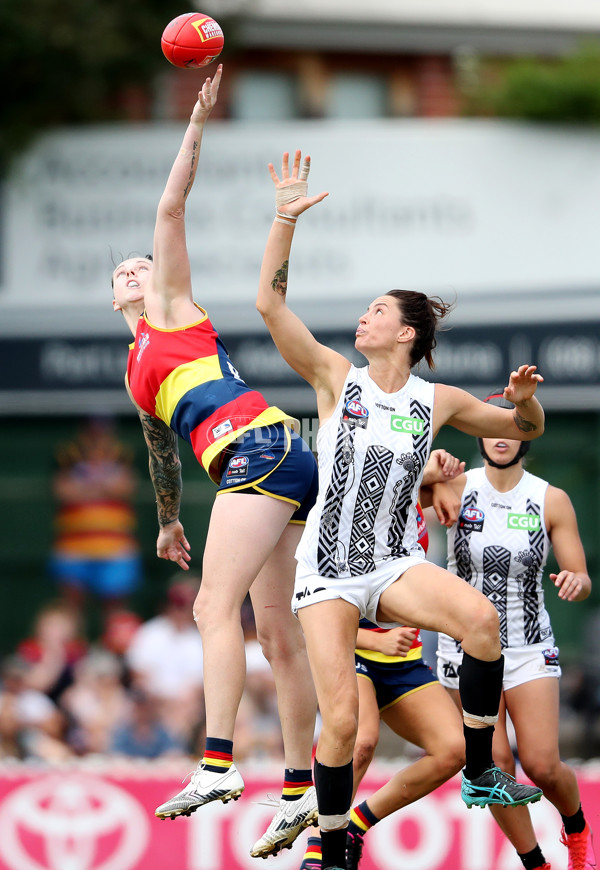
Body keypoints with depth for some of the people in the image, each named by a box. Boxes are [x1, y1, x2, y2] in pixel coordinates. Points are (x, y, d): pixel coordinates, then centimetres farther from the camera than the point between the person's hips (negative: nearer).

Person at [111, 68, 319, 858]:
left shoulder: (173, 309, 10)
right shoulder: (137, 370, 30)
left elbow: (170, 212, 2)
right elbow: (164, 451, 39)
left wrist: (196, 124, 0)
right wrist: (169, 521, 47)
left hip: (261, 449, -8)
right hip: (260, 468, 9)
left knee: (216, 607, -18)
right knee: (277, 633, 5)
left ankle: (217, 764, -27)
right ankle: (301, 791, 4)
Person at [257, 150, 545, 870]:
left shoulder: (438, 401, 7)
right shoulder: (337, 378, 2)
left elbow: (526, 430, 20)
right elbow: (270, 305, -8)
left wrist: (525, 399, -3)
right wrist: (285, 219, -15)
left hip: (395, 565, 1)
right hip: (328, 567, -1)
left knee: (481, 617, -30)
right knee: (340, 721, -12)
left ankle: (480, 773, -17)